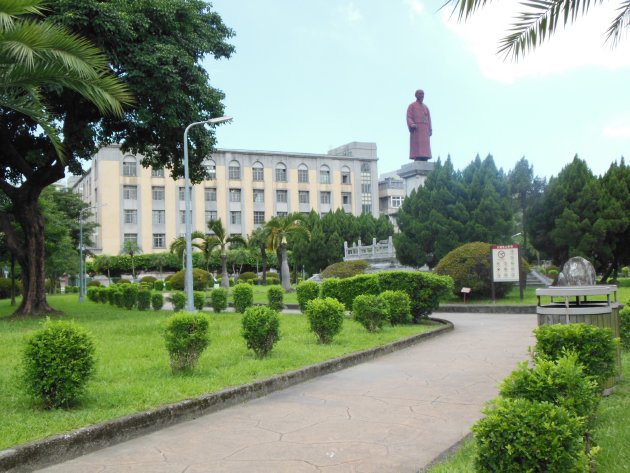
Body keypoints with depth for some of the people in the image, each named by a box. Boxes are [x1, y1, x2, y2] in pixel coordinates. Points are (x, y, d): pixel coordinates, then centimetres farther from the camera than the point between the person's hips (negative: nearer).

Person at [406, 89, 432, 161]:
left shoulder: (426, 107, 23)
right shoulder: (411, 106, 6)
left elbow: (428, 119, 18)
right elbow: (409, 117, -4)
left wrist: (430, 130, 4)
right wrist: (411, 125, -25)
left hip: (425, 130, 6)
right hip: (416, 129, -5)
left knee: (425, 148, -3)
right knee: (417, 147, -16)